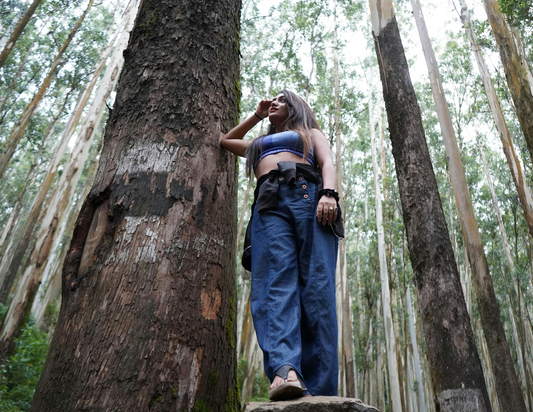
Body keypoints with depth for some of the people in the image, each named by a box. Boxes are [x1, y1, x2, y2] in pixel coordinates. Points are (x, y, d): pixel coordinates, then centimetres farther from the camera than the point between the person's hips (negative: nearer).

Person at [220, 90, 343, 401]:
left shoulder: (310, 133, 31)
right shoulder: (260, 144, 42)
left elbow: (327, 163, 12)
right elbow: (226, 141, 55)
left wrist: (329, 193, -10)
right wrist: (257, 116, 48)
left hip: (307, 194, -3)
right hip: (270, 204, 3)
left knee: (317, 287, -19)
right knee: (277, 283, -24)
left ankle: (321, 392, -27)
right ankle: (286, 370, -42)